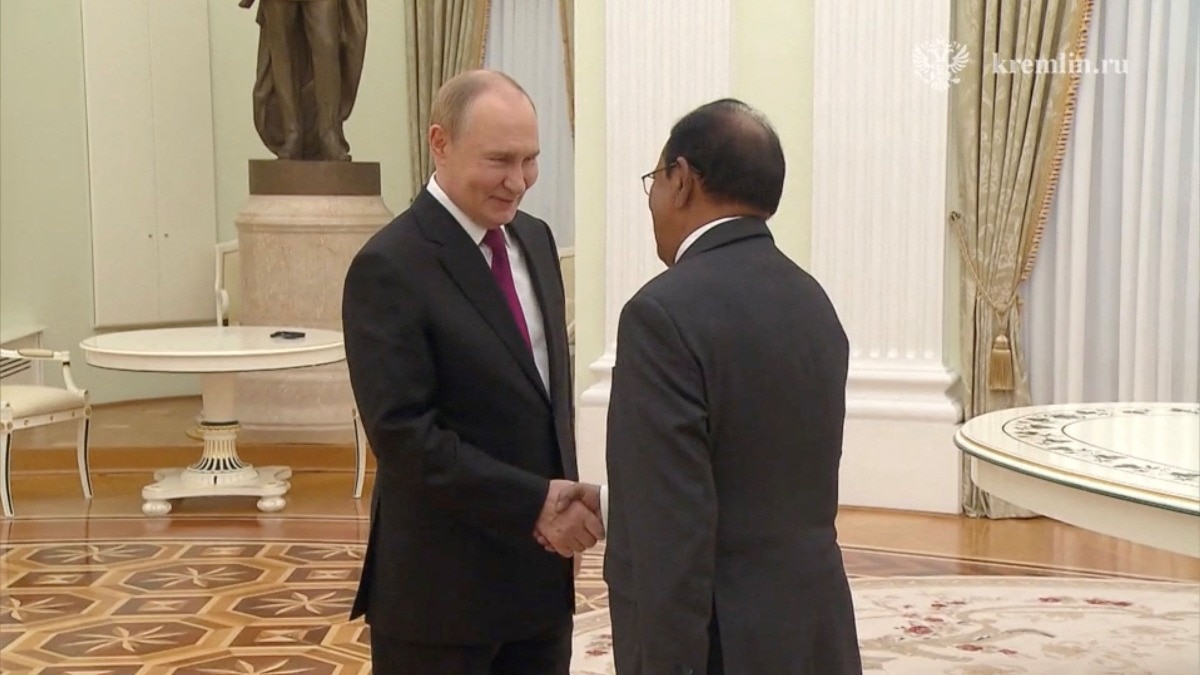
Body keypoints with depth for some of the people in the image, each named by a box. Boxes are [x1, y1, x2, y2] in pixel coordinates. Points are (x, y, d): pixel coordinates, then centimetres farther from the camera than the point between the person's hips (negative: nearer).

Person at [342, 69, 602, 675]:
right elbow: (404, 433, -20)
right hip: (442, 586, -7)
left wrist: (559, 500, 6)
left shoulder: (535, 240, 8)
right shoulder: (390, 267, -16)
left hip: (541, 570, 7)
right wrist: (533, 502, -20)